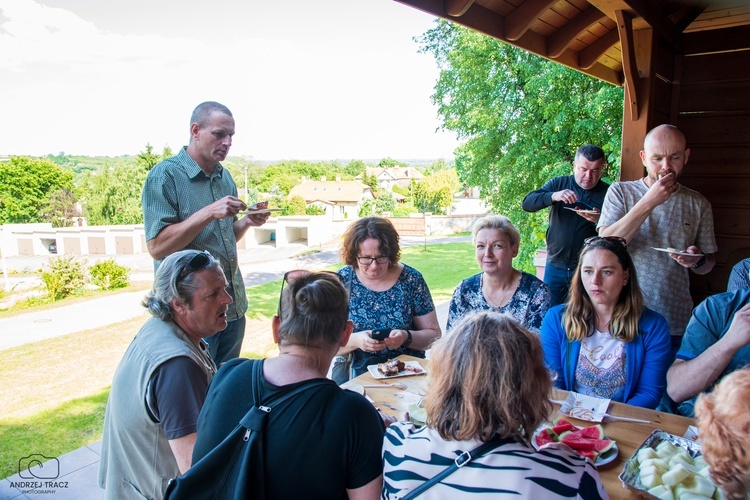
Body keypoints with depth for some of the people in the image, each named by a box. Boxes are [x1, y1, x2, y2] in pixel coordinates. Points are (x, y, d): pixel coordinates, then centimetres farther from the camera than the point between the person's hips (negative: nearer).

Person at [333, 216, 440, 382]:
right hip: (355, 372, 1)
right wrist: (355, 340, -21)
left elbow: (434, 335, 4)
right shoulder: (341, 281, -1)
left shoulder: (411, 279, -1)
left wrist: (406, 337, -15)